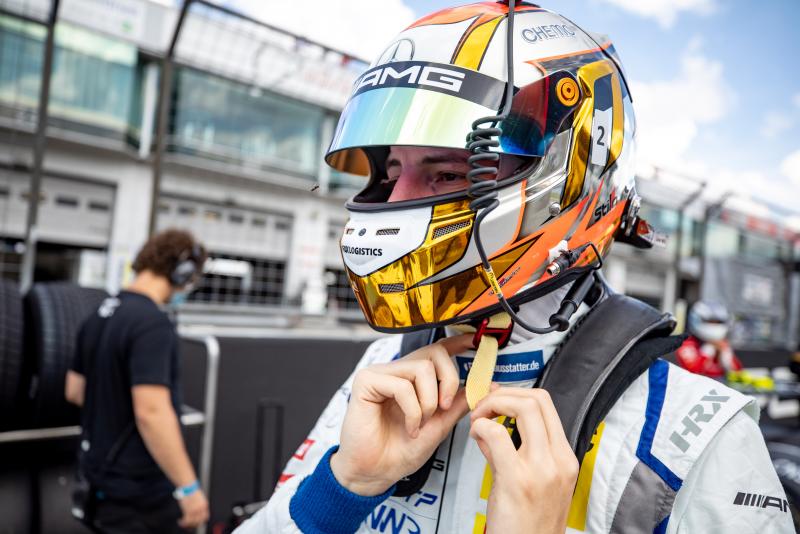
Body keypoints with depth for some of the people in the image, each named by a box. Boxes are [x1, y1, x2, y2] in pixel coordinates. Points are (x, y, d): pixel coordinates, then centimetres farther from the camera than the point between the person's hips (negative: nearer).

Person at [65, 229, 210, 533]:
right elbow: (151, 412, -30)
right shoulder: (153, 323, -24)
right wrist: (188, 487, -26)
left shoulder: (101, 314, 6)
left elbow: (75, 390, 15)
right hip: (137, 484, -9)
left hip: (101, 469, 9)